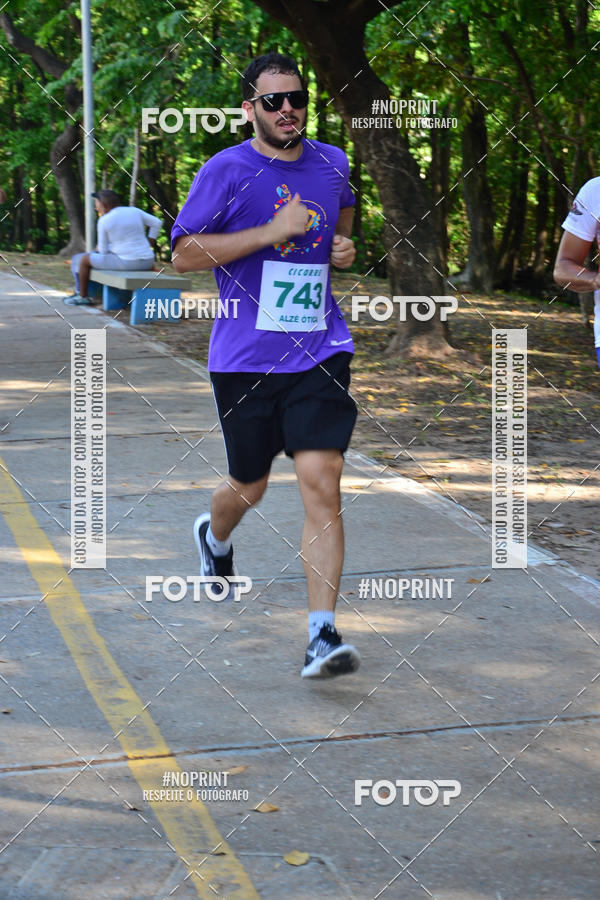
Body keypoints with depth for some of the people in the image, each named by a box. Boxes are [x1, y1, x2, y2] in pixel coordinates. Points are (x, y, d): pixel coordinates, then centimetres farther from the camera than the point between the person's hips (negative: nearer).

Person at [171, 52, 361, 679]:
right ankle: (214, 536, 52)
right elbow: (183, 255, -10)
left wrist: (344, 245, 8)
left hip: (319, 351, 2)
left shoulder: (331, 163, 8)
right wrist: (271, 232, -17)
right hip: (245, 359, -2)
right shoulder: (226, 171, -6)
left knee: (322, 480, -14)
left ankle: (322, 635, -15)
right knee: (249, 486, 13)